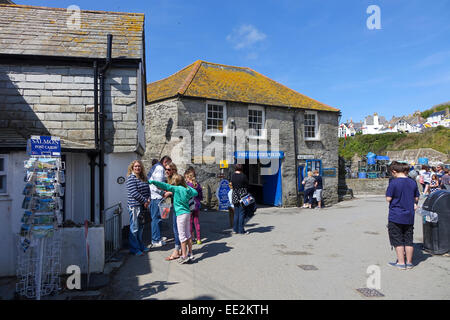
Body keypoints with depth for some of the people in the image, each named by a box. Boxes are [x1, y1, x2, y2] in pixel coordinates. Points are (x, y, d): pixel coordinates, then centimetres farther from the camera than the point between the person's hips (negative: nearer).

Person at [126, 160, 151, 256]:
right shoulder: (131, 178, -10)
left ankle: (140, 246, 26)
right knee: (134, 228, -2)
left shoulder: (143, 178, 14)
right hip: (134, 206, -8)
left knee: (140, 227, 15)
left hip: (143, 206, 8)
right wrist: (144, 201, -14)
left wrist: (148, 199, -1)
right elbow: (134, 192, -17)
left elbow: (147, 189, 17)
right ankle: (134, 249, 5)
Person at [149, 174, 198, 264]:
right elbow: (195, 193, 22)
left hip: (181, 214, -7)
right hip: (187, 213, 7)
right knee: (188, 234, 14)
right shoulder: (187, 189, 7)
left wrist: (153, 181, -13)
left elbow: (165, 186, -16)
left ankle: (184, 256, 3)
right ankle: (190, 254, 22)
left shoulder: (177, 188, -11)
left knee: (182, 235, -1)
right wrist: (188, 186, 24)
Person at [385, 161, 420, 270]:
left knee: (398, 240, 5)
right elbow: (416, 198, 8)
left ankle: (401, 263, 10)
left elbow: (388, 199, -13)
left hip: (395, 217, -5)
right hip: (409, 216, 6)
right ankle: (409, 262, 22)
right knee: (408, 240, 13)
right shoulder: (413, 182, 2)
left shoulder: (394, 183, -15)